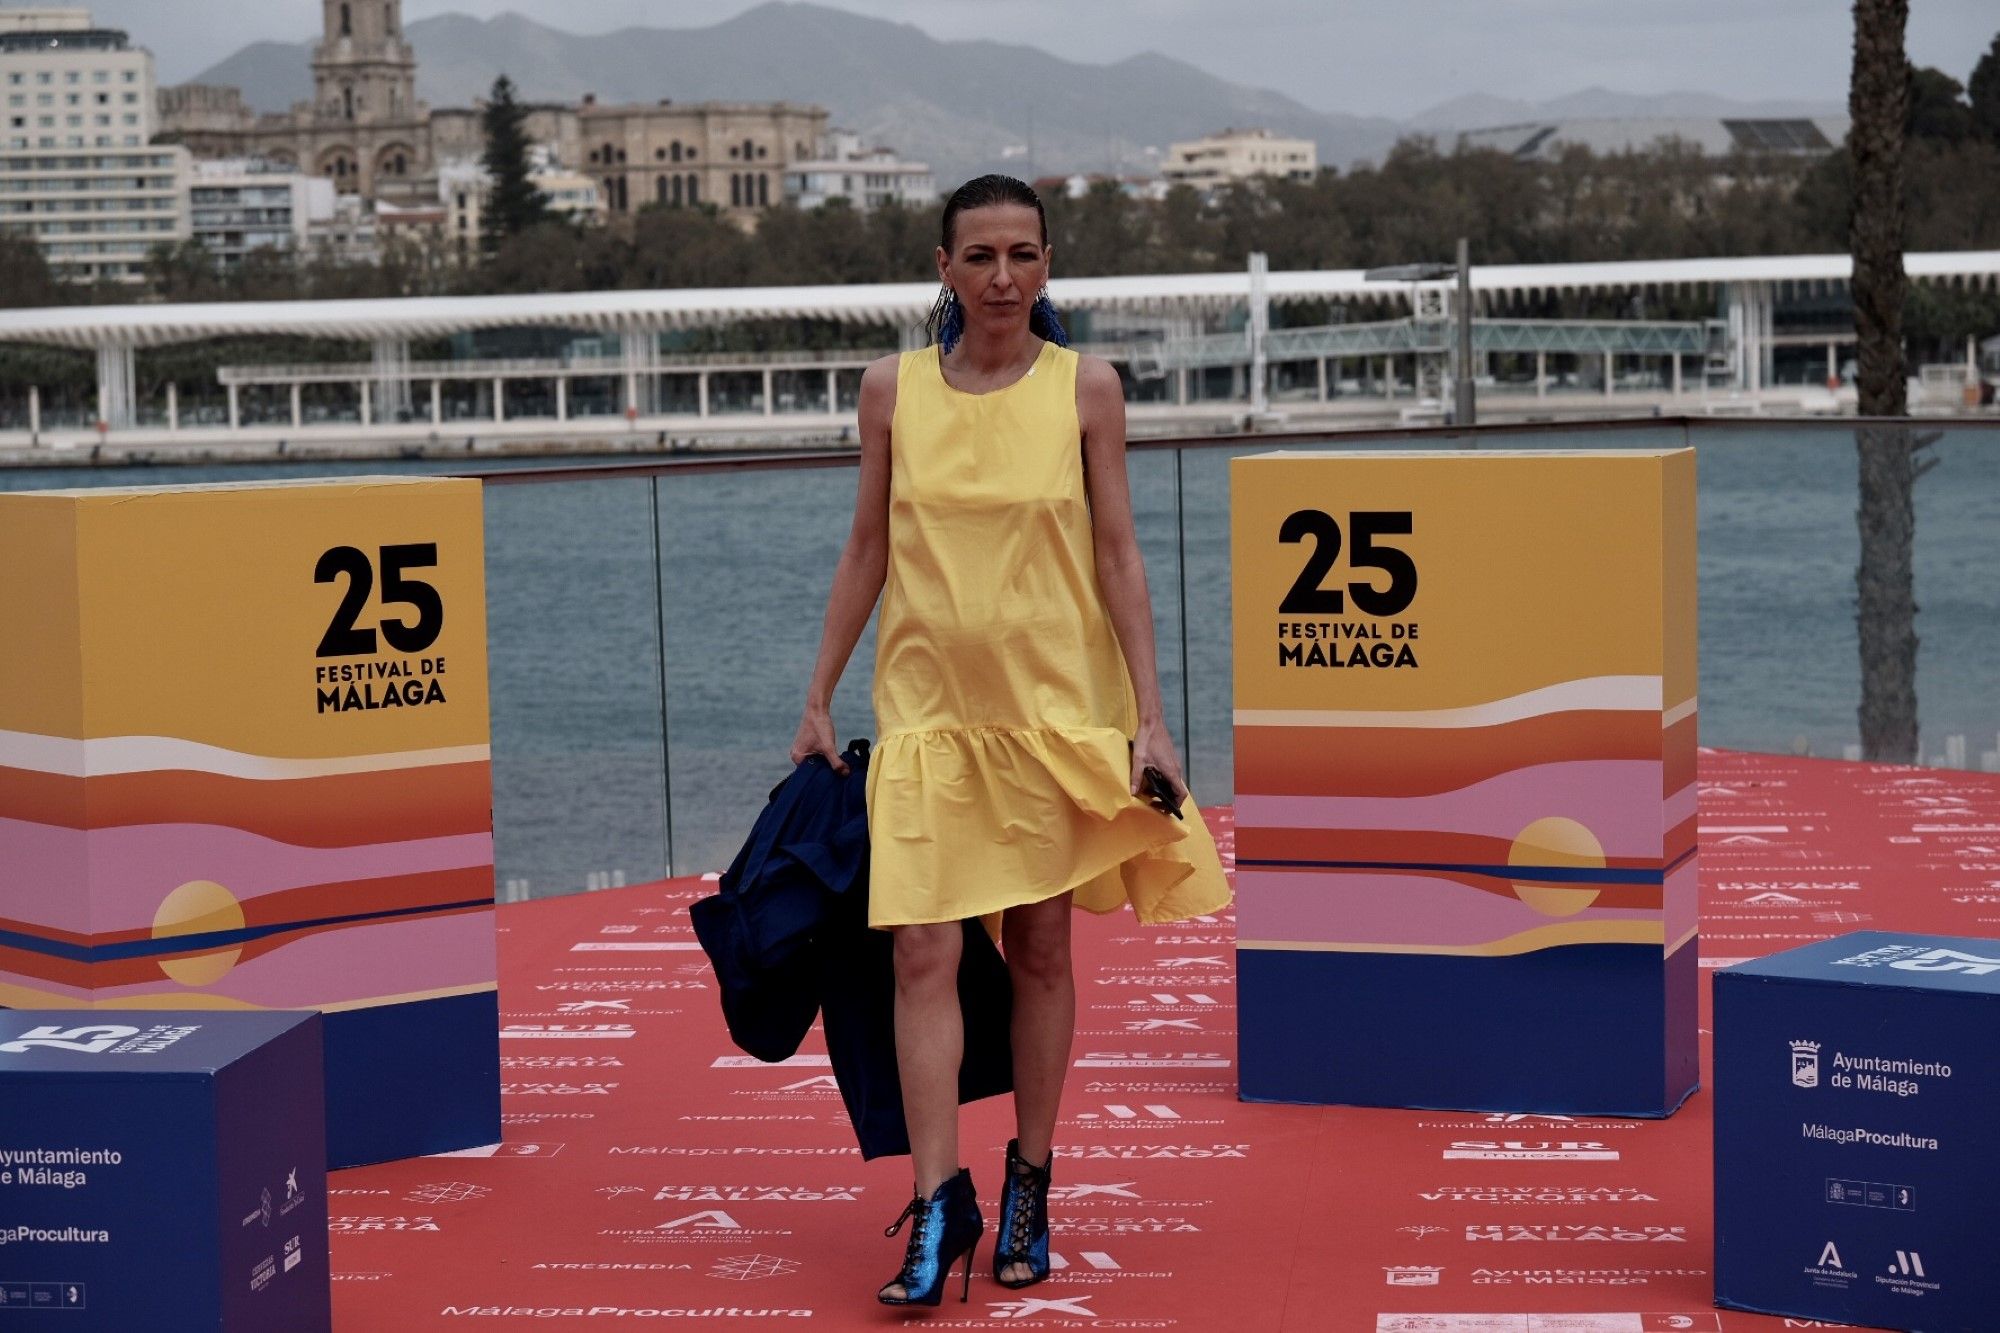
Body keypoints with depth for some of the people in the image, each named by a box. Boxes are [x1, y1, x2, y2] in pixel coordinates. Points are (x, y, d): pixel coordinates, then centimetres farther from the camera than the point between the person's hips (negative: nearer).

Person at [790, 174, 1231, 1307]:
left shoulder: (1086, 387, 0)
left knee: (1041, 946, 7)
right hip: (927, 700, 1)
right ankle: (940, 1202, -6)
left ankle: (1030, 1187, 19)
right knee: (924, 951, -8)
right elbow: (868, 551, 10)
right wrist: (819, 698, 10)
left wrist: (1149, 714, -5)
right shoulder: (895, 388, 3)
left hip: (1056, 702, -1)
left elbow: (1118, 556, 0)